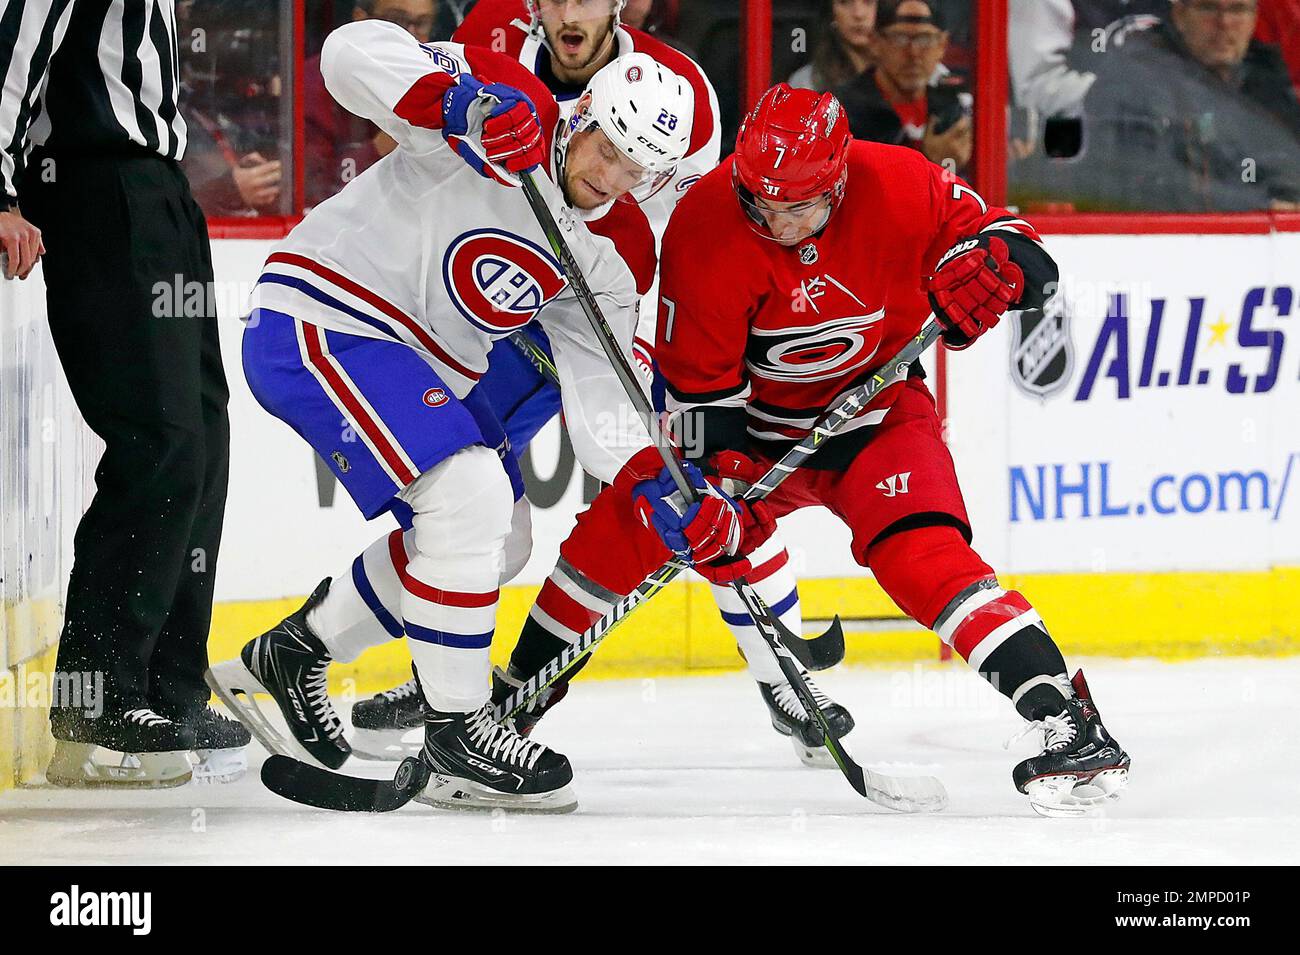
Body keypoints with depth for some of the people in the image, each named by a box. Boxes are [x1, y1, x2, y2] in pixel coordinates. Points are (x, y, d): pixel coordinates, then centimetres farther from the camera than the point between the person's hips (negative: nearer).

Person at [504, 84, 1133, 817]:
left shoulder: (897, 186, -21)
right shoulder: (705, 230, -20)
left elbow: (1000, 236, -7)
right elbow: (698, 382, -14)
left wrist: (993, 264, -30)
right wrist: (703, 478, -23)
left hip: (877, 417, -2)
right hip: (759, 425, 2)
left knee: (925, 556, -25)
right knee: (628, 517, -9)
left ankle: (1069, 722, -30)